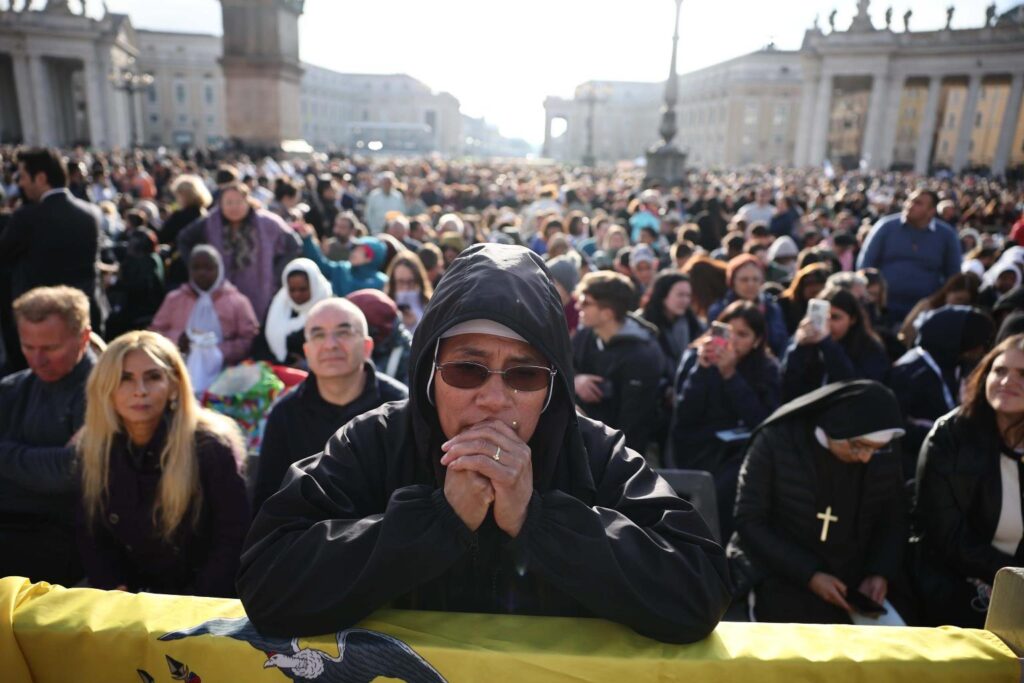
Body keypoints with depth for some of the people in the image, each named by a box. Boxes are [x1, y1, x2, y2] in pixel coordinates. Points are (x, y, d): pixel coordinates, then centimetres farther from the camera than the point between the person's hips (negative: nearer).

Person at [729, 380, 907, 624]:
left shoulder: (884, 459, -4)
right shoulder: (775, 442, -16)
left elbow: (894, 522, 11)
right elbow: (749, 522, -14)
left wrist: (880, 572, -8)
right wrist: (809, 575, -20)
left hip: (850, 584, 4)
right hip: (780, 579, -4)